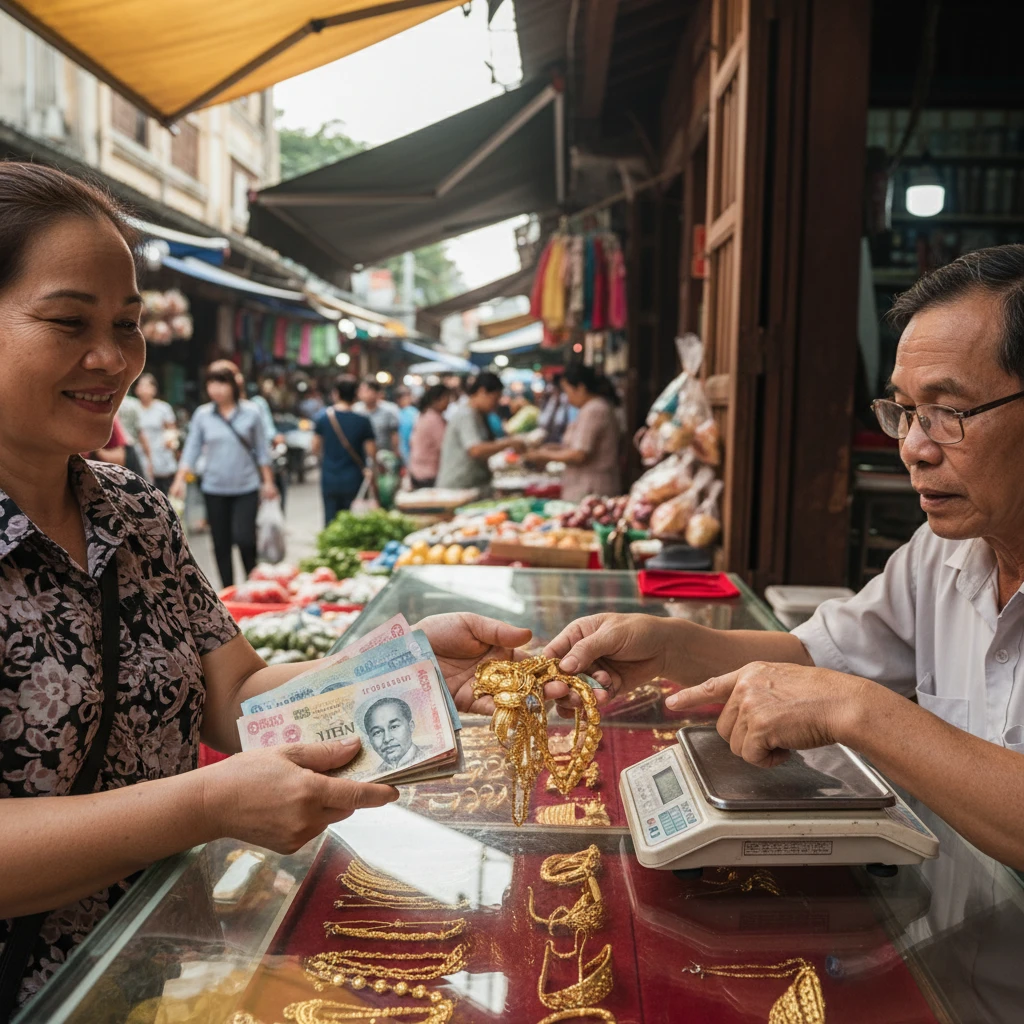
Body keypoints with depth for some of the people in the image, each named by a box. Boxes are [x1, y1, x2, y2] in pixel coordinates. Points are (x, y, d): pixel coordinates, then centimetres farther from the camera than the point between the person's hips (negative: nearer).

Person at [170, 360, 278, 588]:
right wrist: (180, 480, -7)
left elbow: (261, 450, 3)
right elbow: (191, 449, 3)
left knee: (244, 539, -12)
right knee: (221, 545, 8)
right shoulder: (202, 415, 1)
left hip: (246, 487, -2)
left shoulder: (251, 413, -3)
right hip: (214, 489, 2)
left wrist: (268, 481, 4)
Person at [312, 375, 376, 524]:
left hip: (329, 482, 2)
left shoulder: (323, 417, -4)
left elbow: (315, 448, 4)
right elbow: (372, 453, -9)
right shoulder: (363, 421, -10)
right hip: (353, 482, -2)